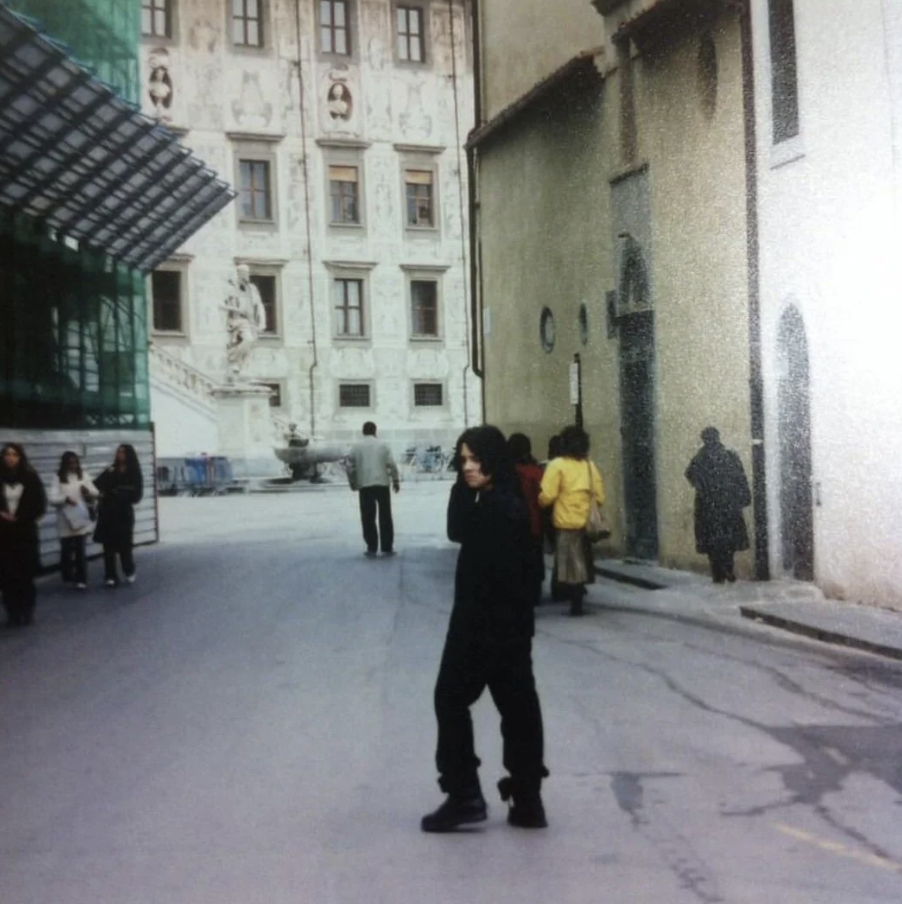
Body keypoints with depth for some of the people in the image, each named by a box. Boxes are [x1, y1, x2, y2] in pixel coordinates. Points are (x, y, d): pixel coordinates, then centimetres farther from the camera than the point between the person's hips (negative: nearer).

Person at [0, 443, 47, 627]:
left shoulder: (30, 478, -1)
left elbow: (40, 503, 1)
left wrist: (22, 518, -7)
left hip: (26, 532, -1)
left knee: (26, 573, -1)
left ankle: (27, 611, 11)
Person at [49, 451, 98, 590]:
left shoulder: (83, 476, 5)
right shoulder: (58, 478, -3)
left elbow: (95, 494, 6)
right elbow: (53, 499, -12)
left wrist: (88, 491, -16)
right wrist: (66, 498, -30)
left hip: (81, 519, 1)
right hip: (65, 521, -1)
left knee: (80, 550, -4)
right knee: (66, 551, 10)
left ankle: (81, 579, -1)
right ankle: (68, 577, 28)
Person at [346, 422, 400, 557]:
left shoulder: (356, 447, 4)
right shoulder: (383, 445, 3)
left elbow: (350, 468, 2)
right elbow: (392, 465, -3)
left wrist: (353, 484, 13)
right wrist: (396, 481, 6)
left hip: (364, 486, 0)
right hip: (382, 484, 0)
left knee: (368, 519, 4)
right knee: (385, 517, 8)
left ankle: (372, 549, 2)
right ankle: (387, 548, 9)